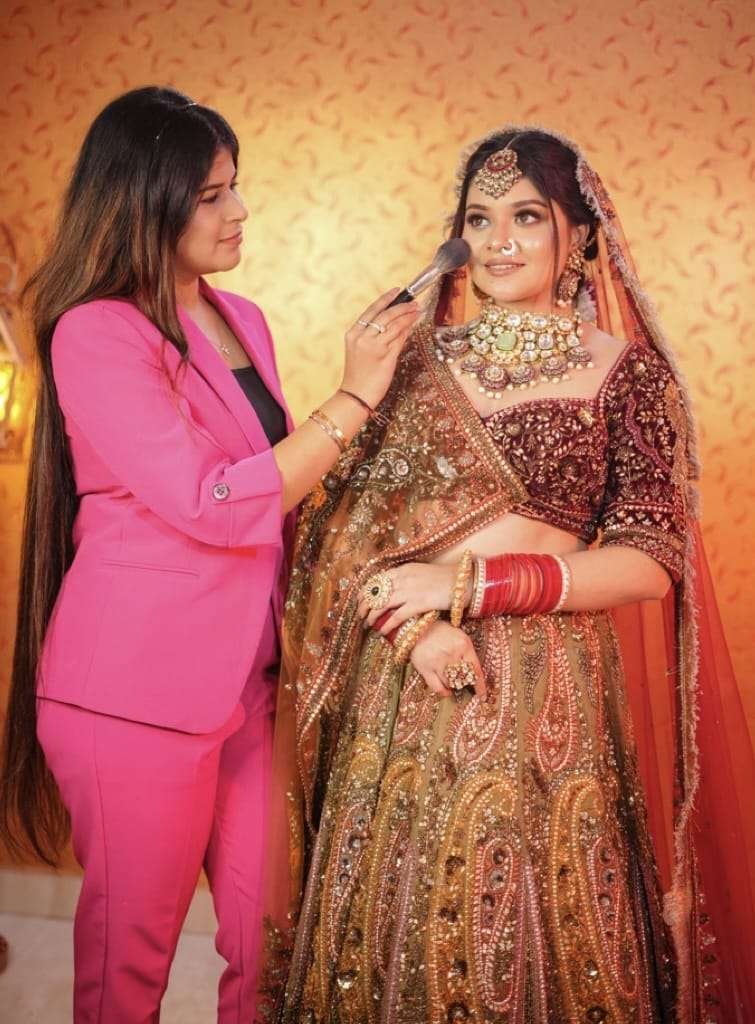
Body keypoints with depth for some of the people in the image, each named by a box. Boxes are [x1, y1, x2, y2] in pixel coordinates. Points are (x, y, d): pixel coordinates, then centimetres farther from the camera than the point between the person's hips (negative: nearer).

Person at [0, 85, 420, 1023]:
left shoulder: (242, 321, 10)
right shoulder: (96, 332, -12)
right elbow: (213, 505, -19)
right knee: (133, 947, 11)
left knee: (269, 932, 12)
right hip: (138, 689, -6)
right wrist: (354, 397, -14)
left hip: (243, 674, 7)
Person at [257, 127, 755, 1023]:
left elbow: (649, 562, -7)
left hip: (548, 696, -2)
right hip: (405, 689, 3)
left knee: (530, 937, 9)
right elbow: (351, 515, 4)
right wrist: (416, 616, -15)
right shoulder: (419, 354, 7)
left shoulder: (626, 371, -2)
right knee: (399, 926, 11)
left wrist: (469, 584, -15)